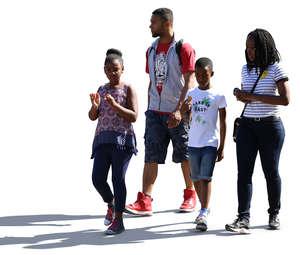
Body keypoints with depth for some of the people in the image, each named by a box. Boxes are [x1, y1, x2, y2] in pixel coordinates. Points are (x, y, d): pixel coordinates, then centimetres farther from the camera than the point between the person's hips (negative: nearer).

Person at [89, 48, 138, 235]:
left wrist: (114, 105, -20)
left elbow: (133, 116, -8)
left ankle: (119, 221, 1)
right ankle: (111, 204, 25)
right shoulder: (102, 90, 14)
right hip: (103, 139, 4)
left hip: (122, 139, -4)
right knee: (98, 179, -4)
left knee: (118, 179, -6)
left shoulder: (128, 89, 1)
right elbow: (93, 117, 12)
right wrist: (95, 106, -10)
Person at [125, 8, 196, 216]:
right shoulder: (152, 50, 13)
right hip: (155, 112, 5)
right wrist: (150, 108, 16)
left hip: (177, 113, -5)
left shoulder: (183, 48, -7)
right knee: (151, 155, -4)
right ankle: (145, 202, -9)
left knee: (185, 156, 7)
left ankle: (190, 195, 23)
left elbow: (189, 82, -13)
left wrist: (179, 110, -22)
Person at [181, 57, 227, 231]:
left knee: (205, 177, -14)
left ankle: (203, 214, -19)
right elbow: (187, 118, 6)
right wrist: (185, 110, -18)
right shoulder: (191, 94, 6)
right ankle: (205, 208, 30)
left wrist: (222, 147, -3)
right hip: (194, 143, 5)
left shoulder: (218, 96, -4)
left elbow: (223, 122, -1)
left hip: (210, 143, -5)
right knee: (196, 178, 13)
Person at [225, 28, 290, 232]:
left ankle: (274, 214, 22)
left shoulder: (275, 69, -7)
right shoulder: (246, 69, 11)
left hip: (270, 126, -4)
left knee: (271, 171, 6)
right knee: (244, 171, -5)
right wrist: (241, 96, 1)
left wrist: (253, 96, -17)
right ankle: (244, 217, -7)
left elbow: (285, 99, -16)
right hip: (247, 126, 5)